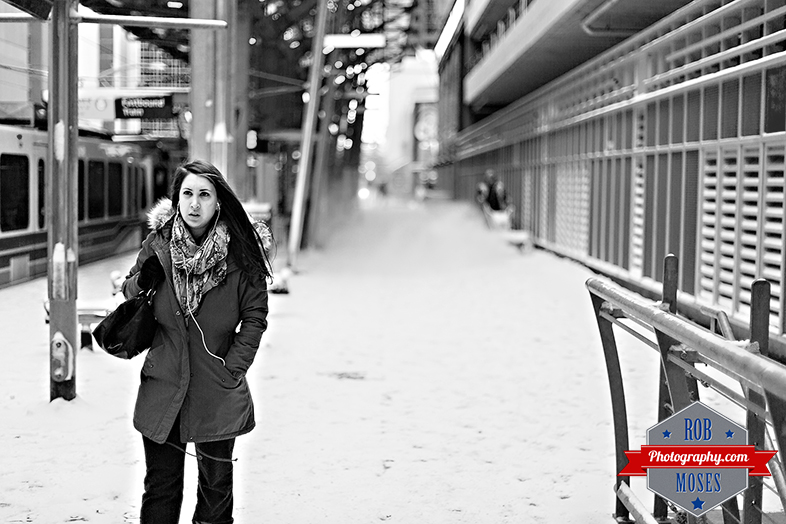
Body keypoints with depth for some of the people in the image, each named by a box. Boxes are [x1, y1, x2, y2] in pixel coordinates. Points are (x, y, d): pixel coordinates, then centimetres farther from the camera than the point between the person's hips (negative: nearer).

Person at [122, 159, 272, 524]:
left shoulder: (241, 252, -8)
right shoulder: (158, 245, -2)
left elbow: (255, 316, -2)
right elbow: (129, 292, 14)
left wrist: (233, 369, -8)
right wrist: (140, 282, -10)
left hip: (218, 392, -1)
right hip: (162, 389, 2)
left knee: (216, 484, 12)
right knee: (160, 484, 10)